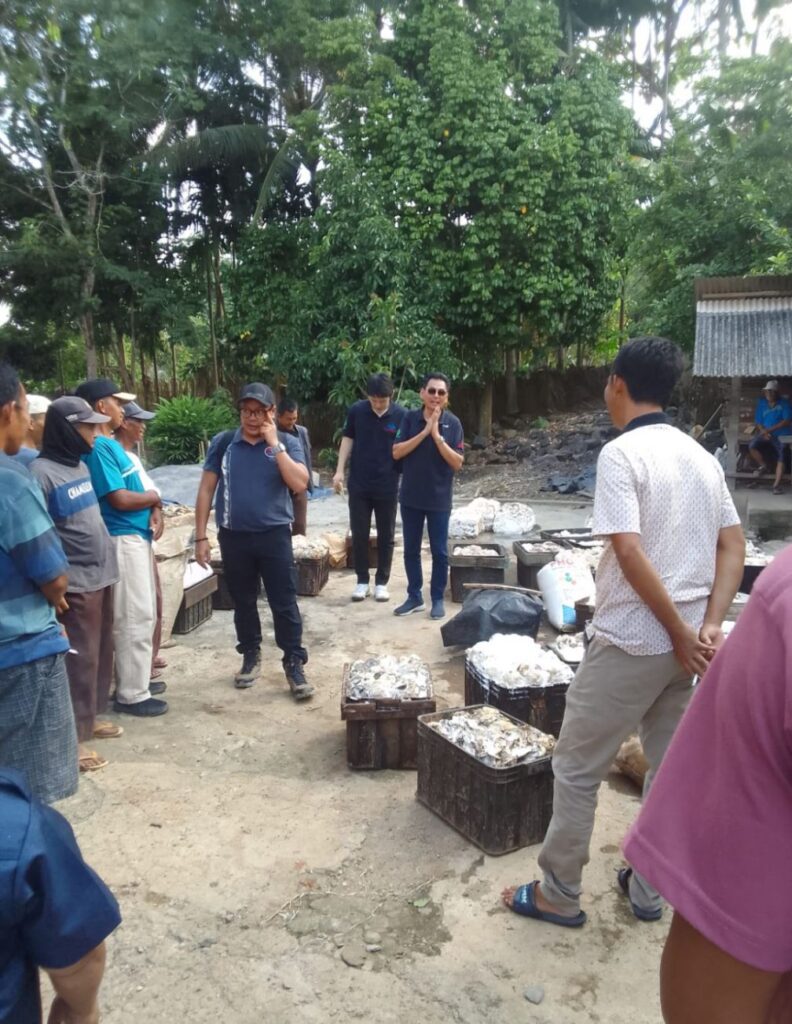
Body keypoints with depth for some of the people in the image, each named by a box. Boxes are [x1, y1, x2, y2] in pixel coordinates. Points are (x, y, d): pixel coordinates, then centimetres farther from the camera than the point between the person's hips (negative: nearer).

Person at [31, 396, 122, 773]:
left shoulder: (80, 464, 10)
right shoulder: (41, 472, -15)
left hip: (101, 575, 8)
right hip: (75, 583, -8)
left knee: (101, 653, 16)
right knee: (80, 659, -1)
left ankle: (90, 718, 30)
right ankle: (74, 736, 12)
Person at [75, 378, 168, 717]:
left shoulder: (111, 444, 14)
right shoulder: (98, 446, -16)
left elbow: (135, 491, 17)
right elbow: (120, 498, -22)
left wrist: (153, 512, -2)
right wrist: (154, 498, -4)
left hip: (137, 536, 10)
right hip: (123, 539, -10)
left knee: (142, 613, 17)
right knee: (134, 617, -4)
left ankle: (137, 679, 30)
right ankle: (132, 694, 6)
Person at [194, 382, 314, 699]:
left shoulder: (287, 443, -3)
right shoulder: (223, 442, 1)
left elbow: (299, 483, -18)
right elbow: (206, 490, 3)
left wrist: (275, 444, -17)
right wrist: (201, 536, -1)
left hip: (274, 535, -2)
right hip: (233, 537, 2)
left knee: (284, 603, 1)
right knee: (243, 602, 14)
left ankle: (294, 664, 10)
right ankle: (251, 657, 31)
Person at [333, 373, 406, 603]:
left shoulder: (401, 415, -7)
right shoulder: (356, 411, -4)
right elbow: (348, 440, 5)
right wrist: (340, 470, -2)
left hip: (388, 487, -1)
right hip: (359, 485, 1)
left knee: (386, 536, 7)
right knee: (359, 535, 6)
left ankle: (381, 582, 20)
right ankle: (362, 581, 19)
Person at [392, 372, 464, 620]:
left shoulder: (453, 423, -6)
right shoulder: (410, 418, -2)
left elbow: (457, 463, -11)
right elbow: (396, 453, -10)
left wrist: (437, 436, -20)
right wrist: (424, 432, -18)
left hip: (439, 499, -2)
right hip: (411, 497, 2)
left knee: (439, 552, 6)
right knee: (411, 550, 10)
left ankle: (438, 599, 20)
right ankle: (415, 597, 24)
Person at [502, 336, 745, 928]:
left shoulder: (621, 453, -15)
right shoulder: (702, 456, 8)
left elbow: (630, 553, -23)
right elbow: (733, 547, 6)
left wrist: (681, 633, -14)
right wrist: (710, 627, -2)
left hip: (631, 641, -7)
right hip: (683, 641, 8)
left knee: (576, 767, 7)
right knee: (671, 764, 18)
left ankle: (559, 894, 21)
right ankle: (649, 887, 33)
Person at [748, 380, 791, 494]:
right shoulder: (761, 403, 9)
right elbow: (758, 422, 7)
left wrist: (770, 429, -17)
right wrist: (764, 432, -14)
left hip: (780, 435, -3)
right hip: (765, 434, 3)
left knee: (781, 456, -24)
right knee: (752, 446, -24)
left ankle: (776, 485, -27)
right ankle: (763, 465, 5)